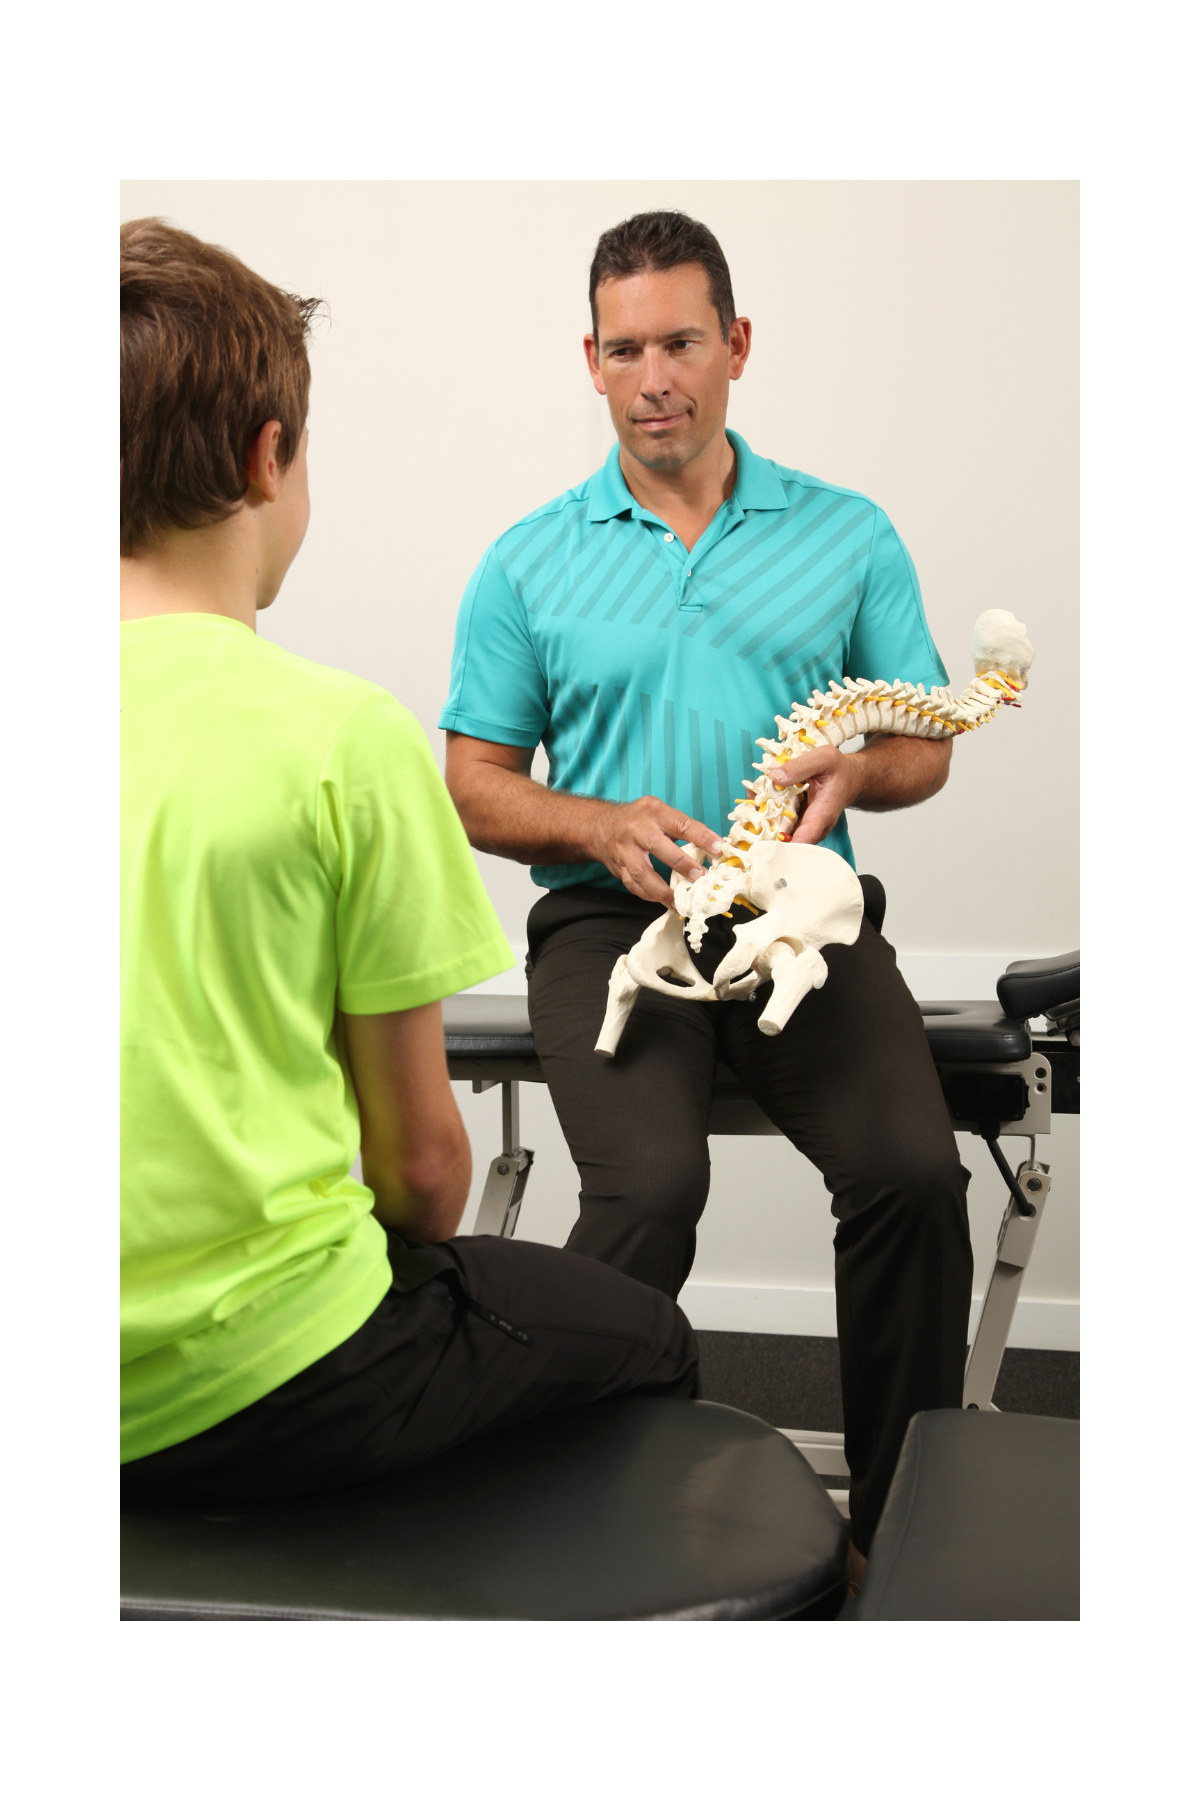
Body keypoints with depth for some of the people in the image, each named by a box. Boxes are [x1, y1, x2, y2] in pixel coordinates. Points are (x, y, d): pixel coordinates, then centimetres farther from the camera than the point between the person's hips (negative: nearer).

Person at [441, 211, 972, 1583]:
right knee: (650, 1183, -29)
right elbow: (475, 787, 9)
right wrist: (607, 826, -11)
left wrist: (855, 772, -9)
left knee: (913, 1169, -25)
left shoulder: (850, 537, 12)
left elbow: (927, 745, 15)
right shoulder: (530, 565, 10)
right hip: (611, 916, -1)